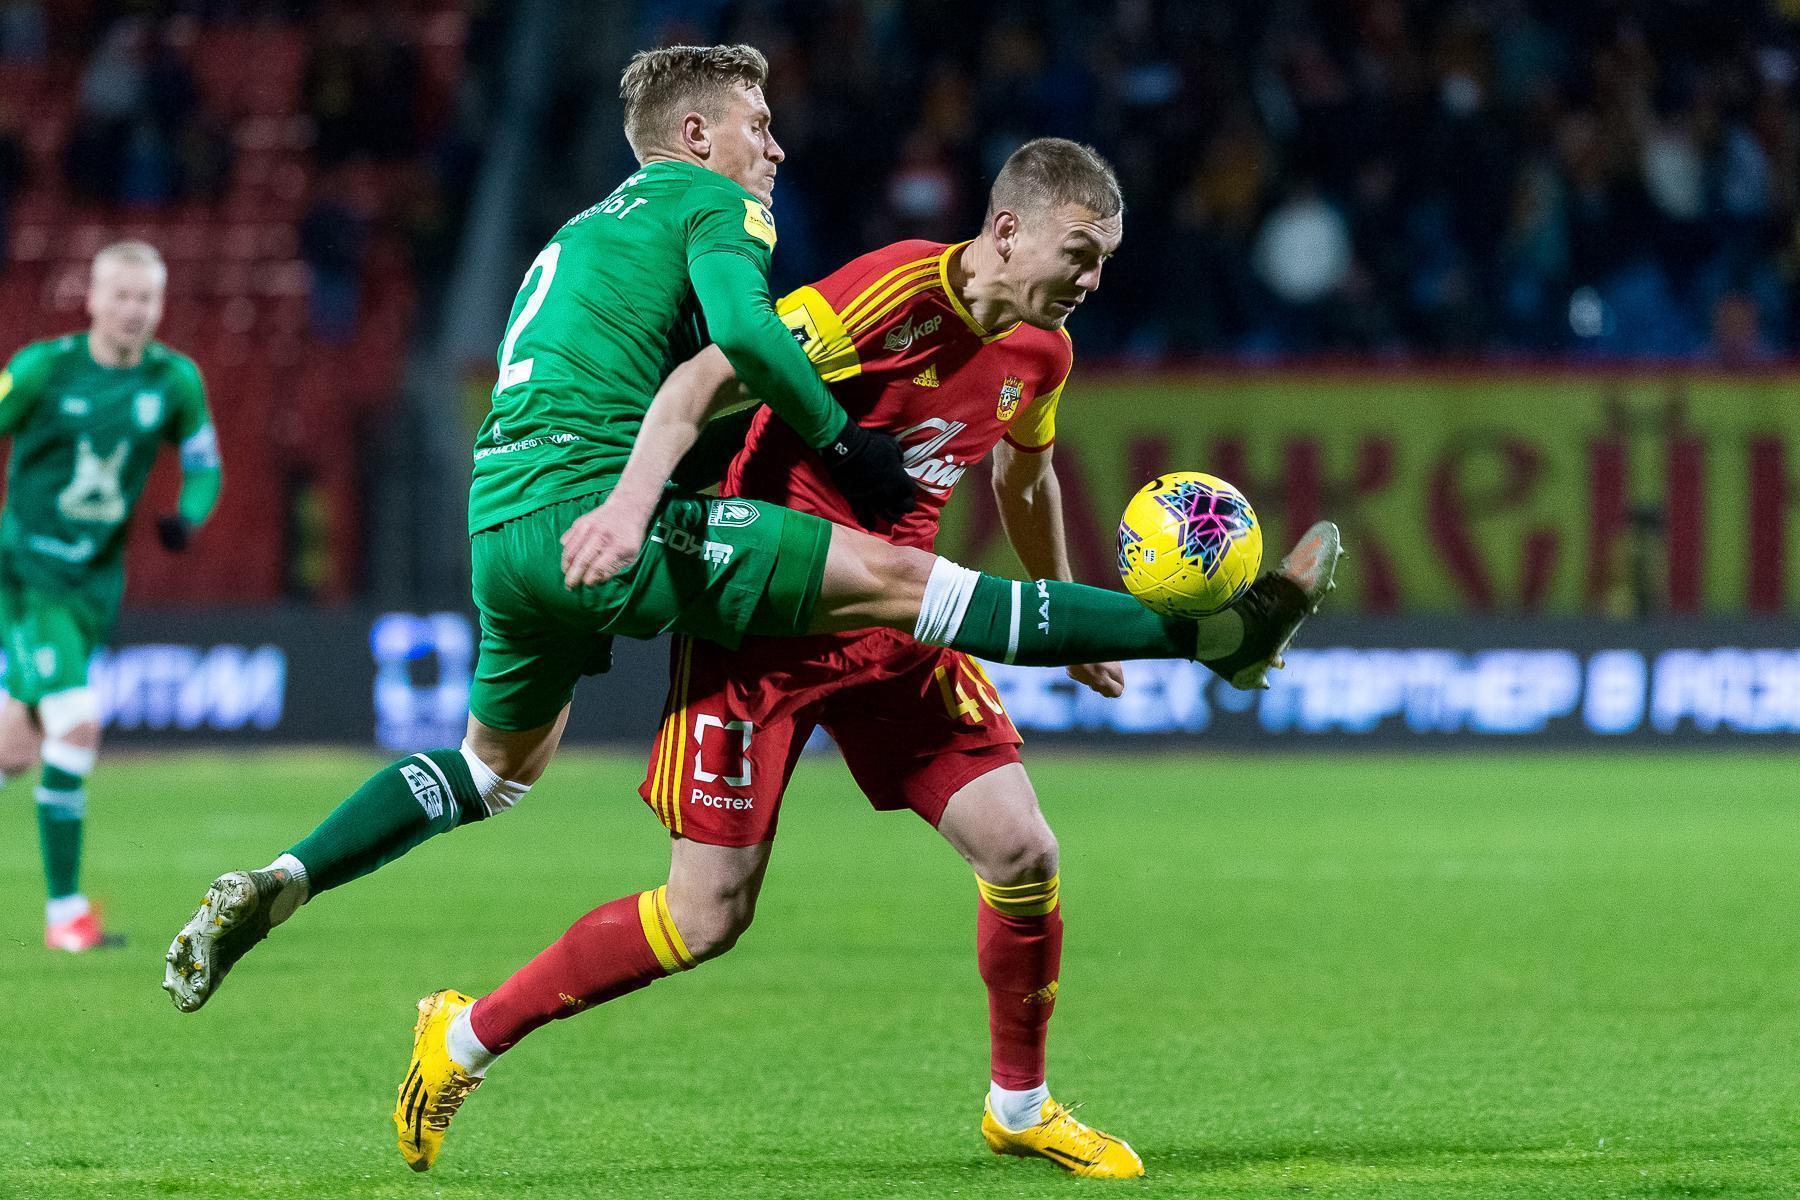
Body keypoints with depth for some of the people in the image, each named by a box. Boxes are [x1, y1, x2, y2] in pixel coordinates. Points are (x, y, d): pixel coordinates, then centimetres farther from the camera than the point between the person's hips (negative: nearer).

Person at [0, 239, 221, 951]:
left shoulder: (175, 380, 0)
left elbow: (204, 466, 12)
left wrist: (188, 516, -10)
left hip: (95, 584, 5)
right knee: (75, 724, -20)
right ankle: (64, 909, -13)